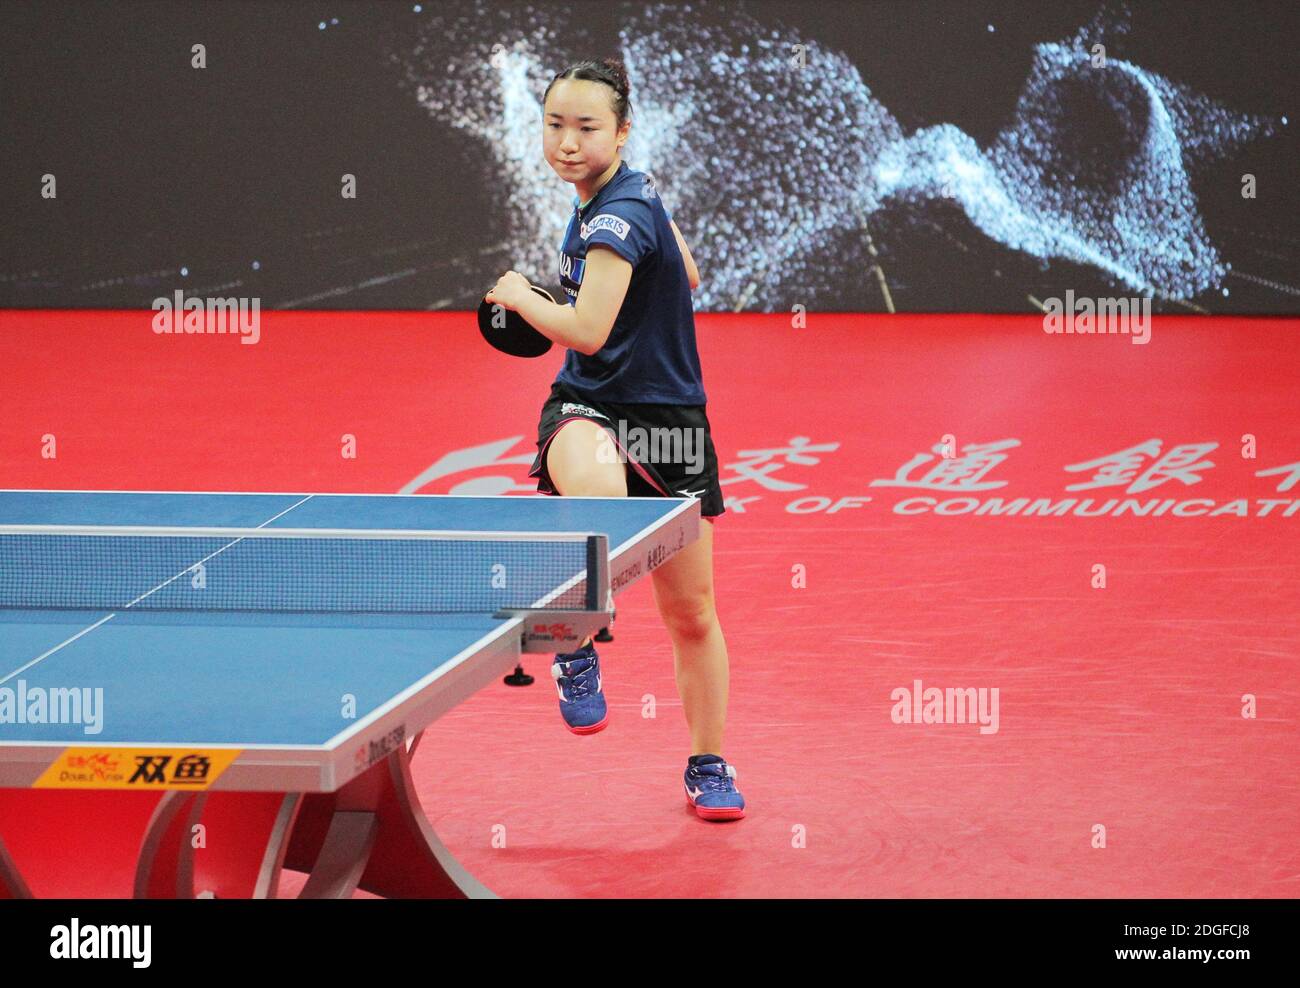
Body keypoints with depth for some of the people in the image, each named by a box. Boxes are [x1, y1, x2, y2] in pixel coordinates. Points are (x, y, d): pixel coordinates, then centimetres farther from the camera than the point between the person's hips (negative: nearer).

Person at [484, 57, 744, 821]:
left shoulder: (619, 216, -19)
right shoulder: (631, 190, 3)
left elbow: (587, 331, -30)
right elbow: (687, 275, 20)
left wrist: (520, 296, -14)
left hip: (666, 417, -5)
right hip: (587, 408, 5)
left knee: (691, 613, 6)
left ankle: (709, 765, 25)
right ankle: (577, 645, -16)